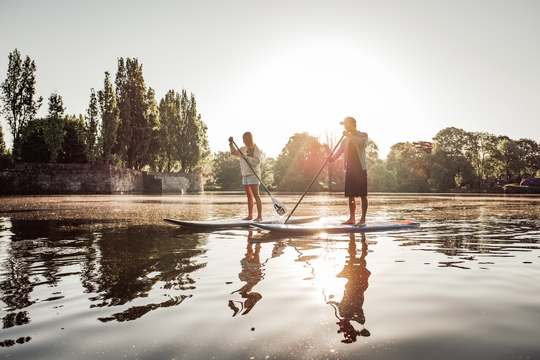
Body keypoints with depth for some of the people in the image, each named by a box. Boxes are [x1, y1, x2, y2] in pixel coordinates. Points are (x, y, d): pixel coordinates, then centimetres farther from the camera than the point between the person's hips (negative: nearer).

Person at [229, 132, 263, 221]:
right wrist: (231, 144, 12)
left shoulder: (255, 149, -6)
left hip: (253, 175, -7)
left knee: (256, 195, -11)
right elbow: (235, 153, 26)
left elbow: (257, 161, -16)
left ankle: (260, 216, -12)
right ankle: (250, 215, 15)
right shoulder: (243, 149, 14)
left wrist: (246, 157, -21)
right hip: (245, 175, 7)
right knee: (249, 196, 10)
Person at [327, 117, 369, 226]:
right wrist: (331, 158, -12)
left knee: (362, 195, -5)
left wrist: (349, 135, -22)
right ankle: (352, 218, 12)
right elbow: (339, 152, 6)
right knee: (350, 195, 6)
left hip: (360, 168, -5)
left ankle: (363, 219, -5)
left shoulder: (363, 135, 2)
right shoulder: (346, 140, 16)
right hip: (349, 169, 5)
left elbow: (362, 142, -22)